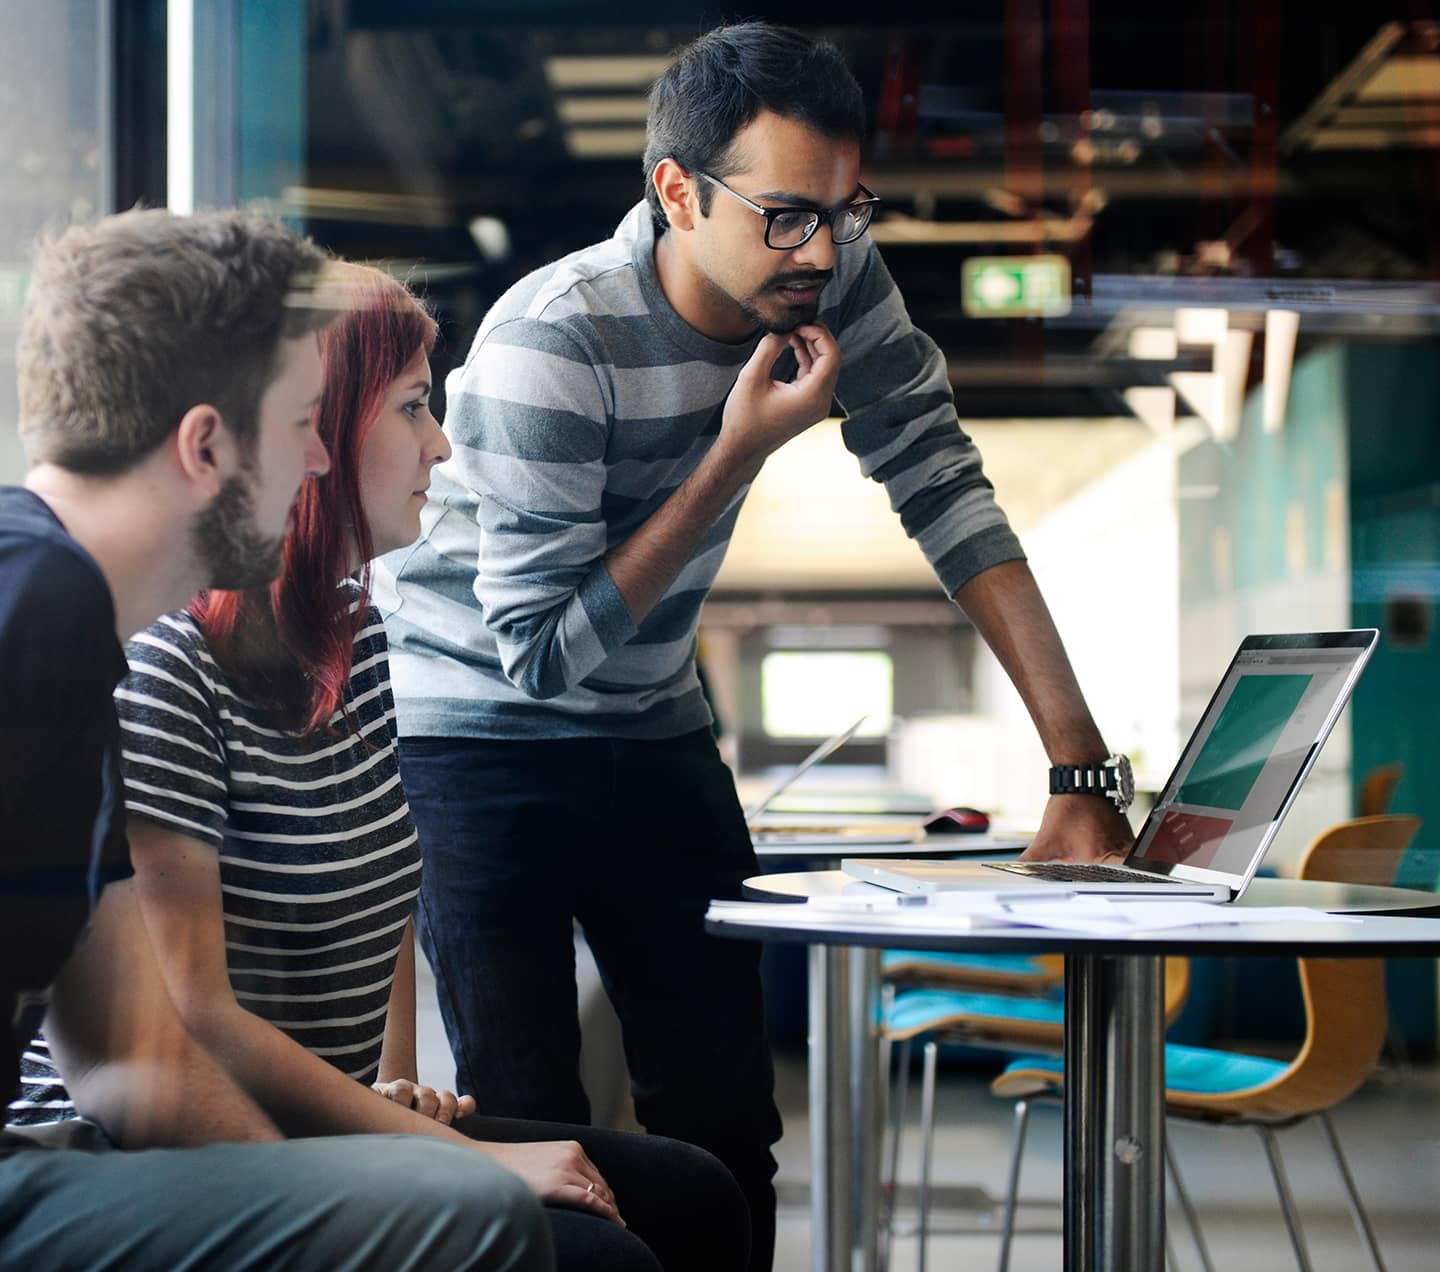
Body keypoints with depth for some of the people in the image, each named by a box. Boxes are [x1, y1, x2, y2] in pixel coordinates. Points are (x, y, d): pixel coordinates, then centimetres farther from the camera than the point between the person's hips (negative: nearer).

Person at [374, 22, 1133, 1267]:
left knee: (726, 1114, 2)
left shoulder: (837, 282, -10)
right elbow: (540, 651, -25)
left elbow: (949, 497, -13)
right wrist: (738, 454, -27)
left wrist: (1082, 764, -21)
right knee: (528, 1123, -12)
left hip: (650, 724, 6)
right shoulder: (552, 345, -27)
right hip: (476, 732, -5)